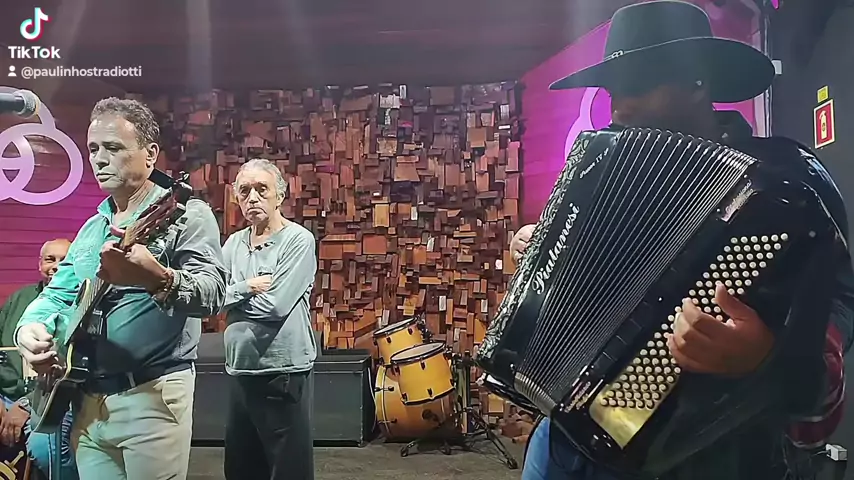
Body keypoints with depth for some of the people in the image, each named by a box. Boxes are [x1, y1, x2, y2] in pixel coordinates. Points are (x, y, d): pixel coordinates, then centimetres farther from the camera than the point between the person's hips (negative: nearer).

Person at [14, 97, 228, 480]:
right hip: (86, 398, 7)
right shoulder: (90, 229, 16)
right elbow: (57, 293, 18)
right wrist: (31, 326, -5)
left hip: (152, 394, -7)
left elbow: (213, 293, -22)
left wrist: (158, 279, -42)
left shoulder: (185, 213, -7)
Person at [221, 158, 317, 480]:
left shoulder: (299, 240, -10)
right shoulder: (233, 243, 9)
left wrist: (233, 296, -5)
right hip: (240, 371, 7)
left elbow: (276, 305, -19)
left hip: (285, 372, -6)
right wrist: (248, 287, -14)